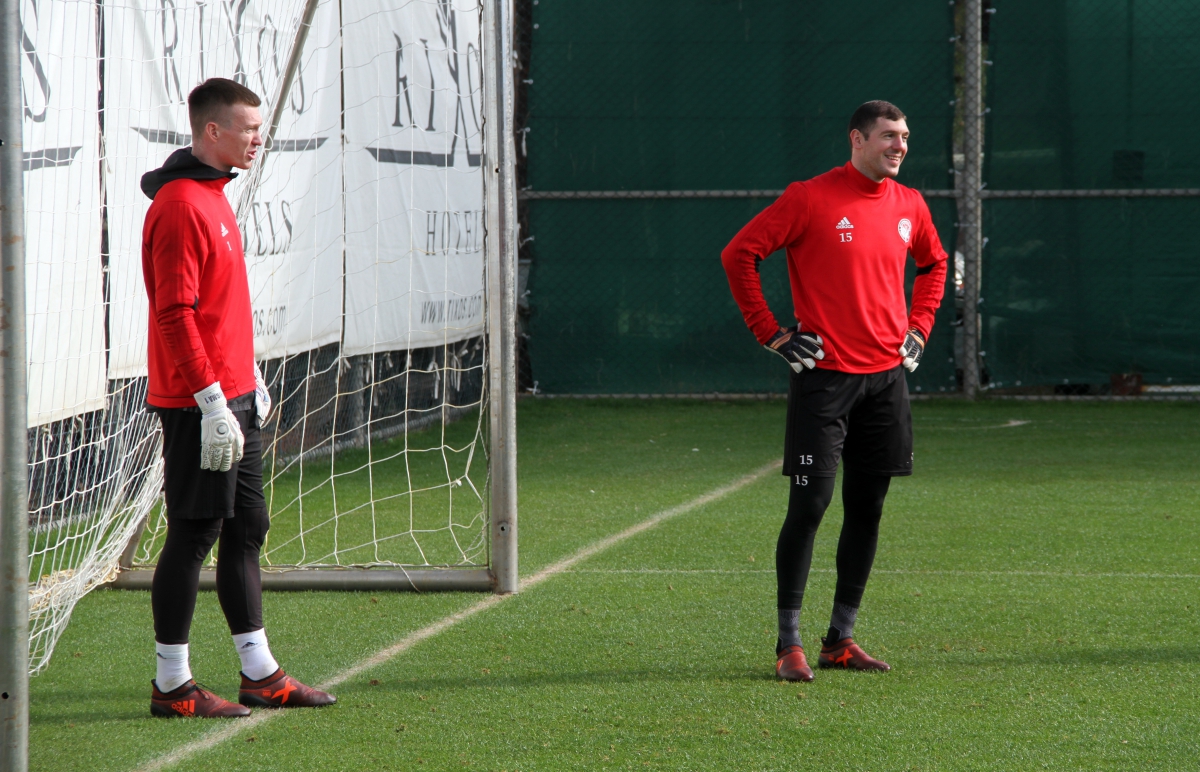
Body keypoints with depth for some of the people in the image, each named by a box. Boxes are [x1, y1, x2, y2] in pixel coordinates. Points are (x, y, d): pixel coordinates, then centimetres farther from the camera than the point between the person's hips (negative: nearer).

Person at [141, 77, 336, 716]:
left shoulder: (212, 196, 15)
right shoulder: (180, 205, -16)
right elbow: (175, 314, -21)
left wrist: (249, 377, 21)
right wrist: (212, 401, -22)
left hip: (232, 397, 10)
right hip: (198, 405, -10)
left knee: (246, 530, 13)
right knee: (194, 534, -4)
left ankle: (260, 675, 20)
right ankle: (172, 685, 2)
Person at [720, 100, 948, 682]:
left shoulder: (908, 205, 9)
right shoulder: (810, 198, -8)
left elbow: (933, 264, 28)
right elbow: (739, 255, -6)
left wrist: (918, 328, 15)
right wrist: (772, 334, -7)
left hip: (886, 375, 6)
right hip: (823, 374, -6)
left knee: (867, 510, 7)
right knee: (809, 504, -8)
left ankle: (840, 640, 16)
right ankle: (789, 644, -1)